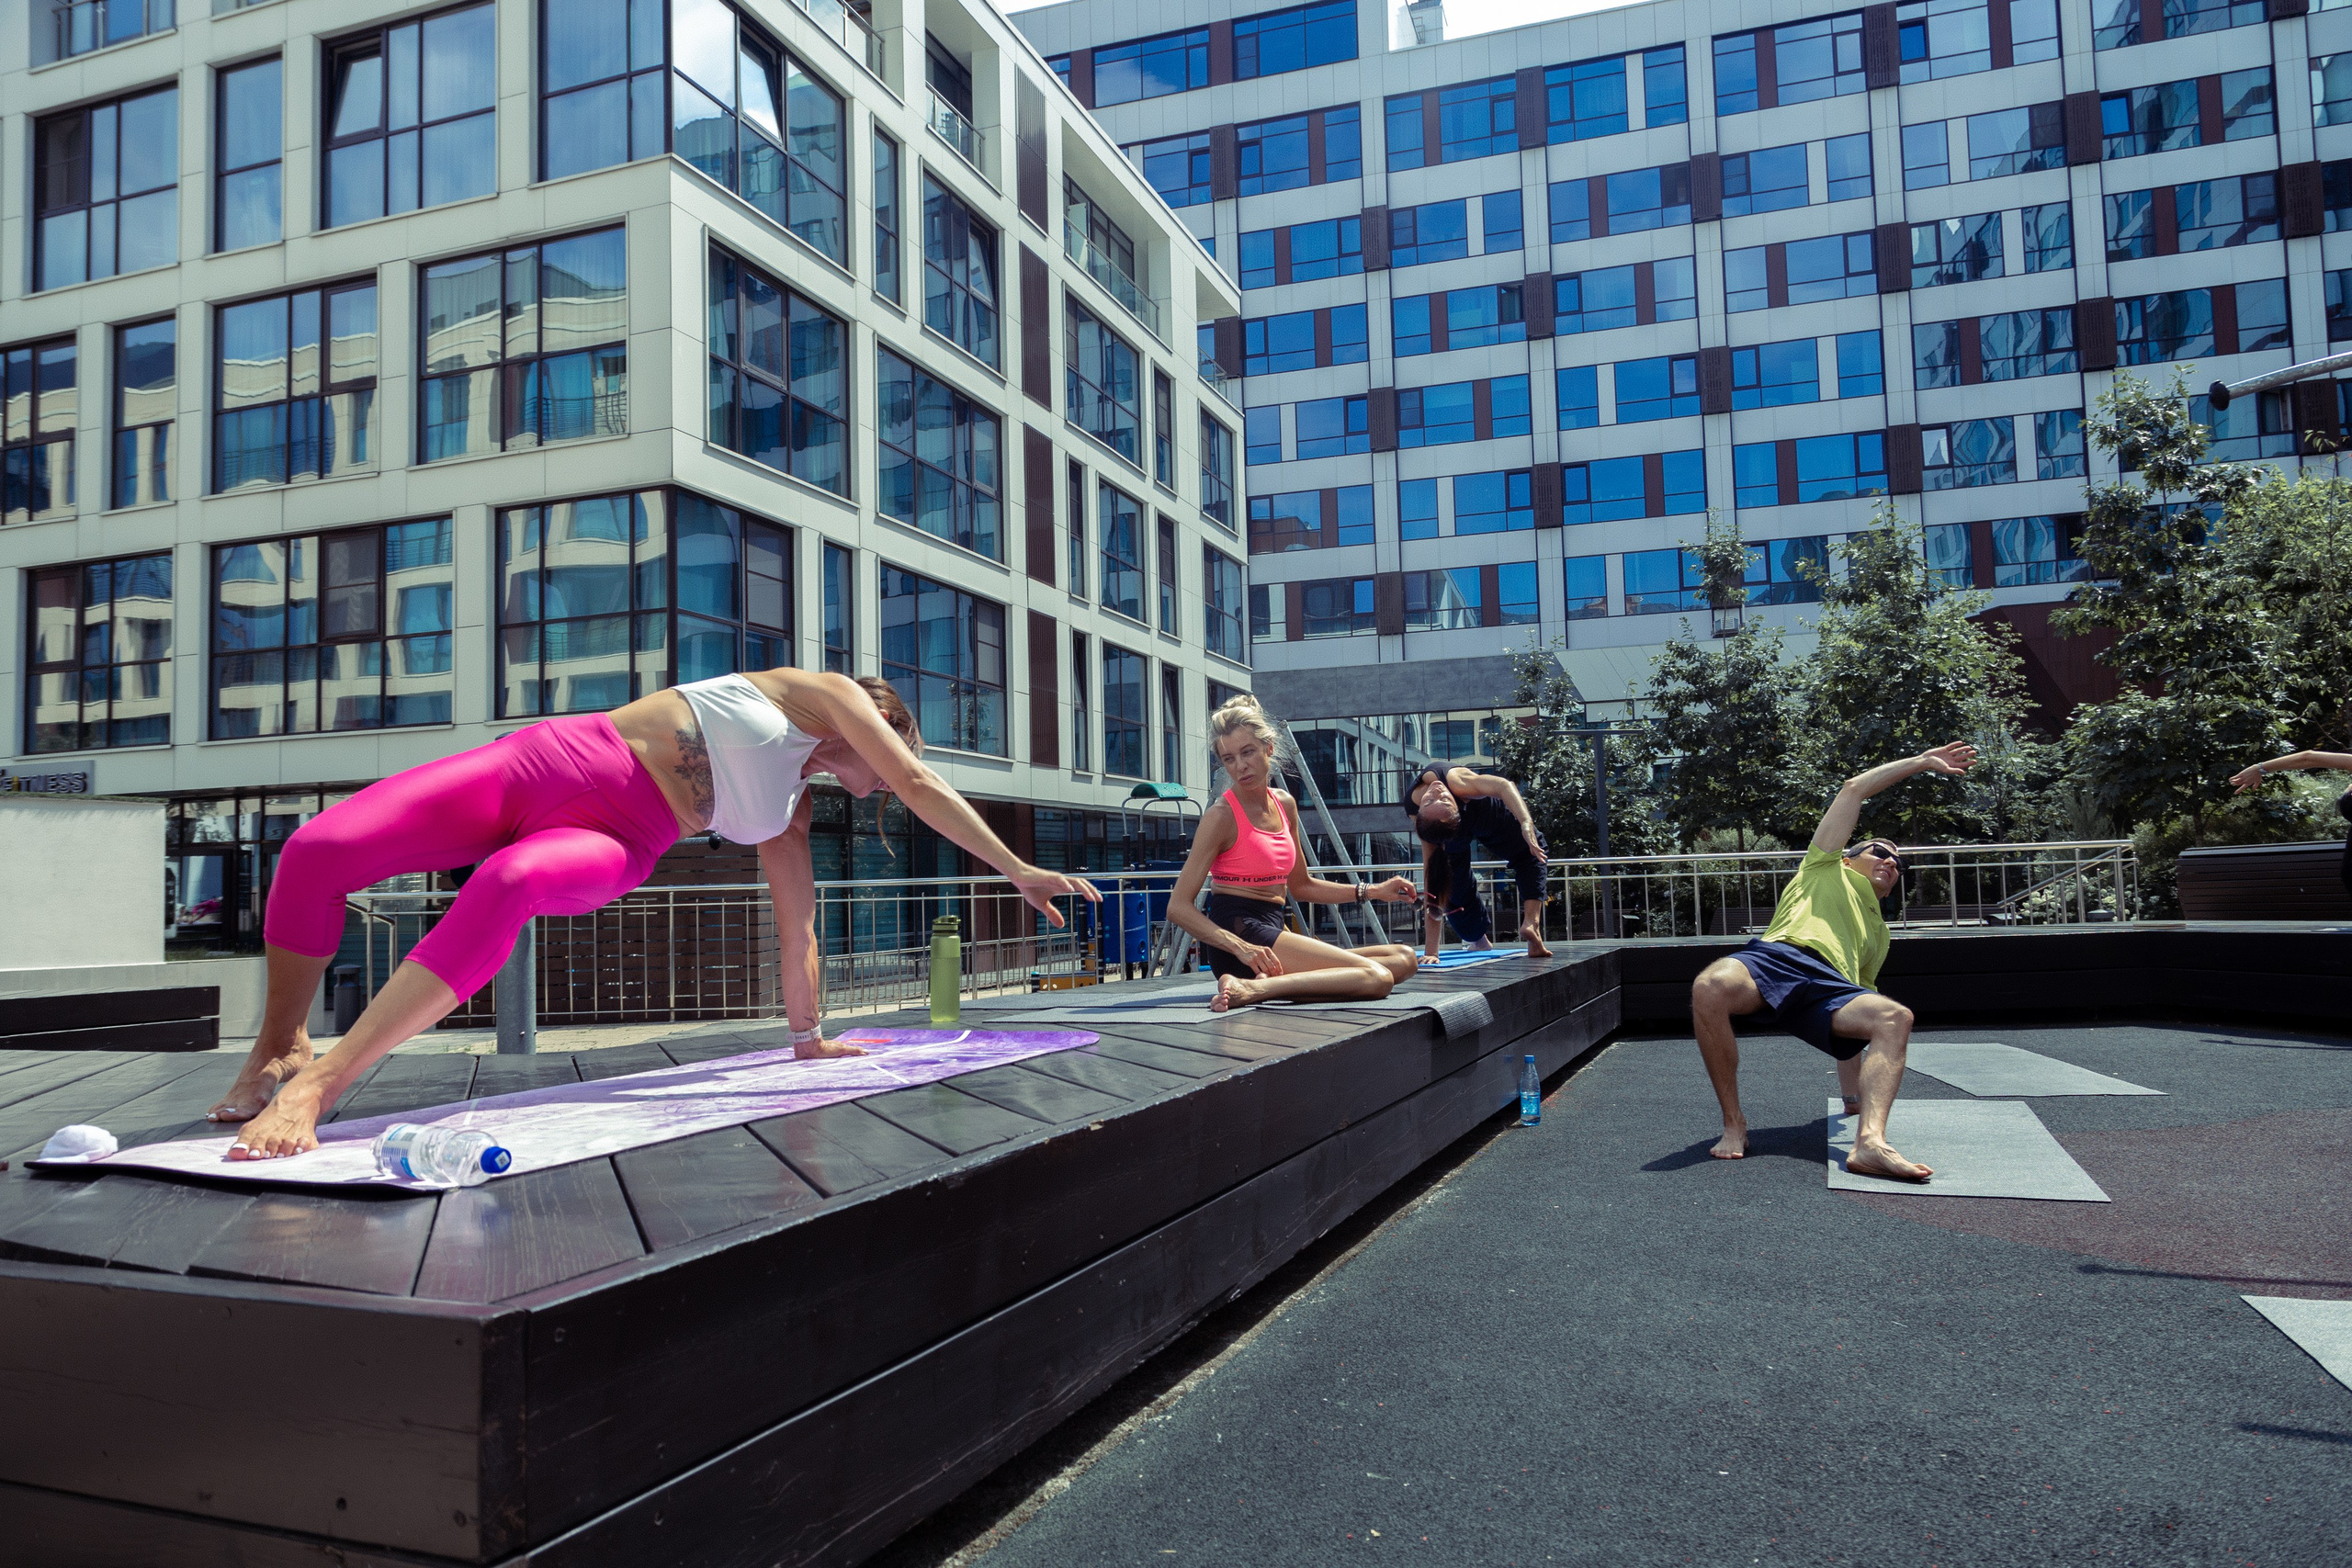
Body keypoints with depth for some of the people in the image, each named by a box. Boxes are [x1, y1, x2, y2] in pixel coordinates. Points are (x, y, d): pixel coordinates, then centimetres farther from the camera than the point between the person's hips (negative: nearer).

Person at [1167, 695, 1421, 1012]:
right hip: (1238, 933, -8)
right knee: (1376, 977, -21)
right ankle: (1249, 989, -30)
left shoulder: (1285, 804, 14)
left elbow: (1300, 886, 27)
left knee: (1402, 958, 0)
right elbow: (1178, 907, -14)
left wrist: (1373, 892, 19)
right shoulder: (1222, 816, -9)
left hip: (1271, 932, 8)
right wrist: (1241, 948, -26)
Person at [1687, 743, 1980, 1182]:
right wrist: (1922, 761, 32)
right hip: (1776, 955, -5)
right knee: (1709, 988, -38)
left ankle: (1870, 1140, -48)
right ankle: (1733, 1123, -22)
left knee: (1894, 1016, -28)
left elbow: (1858, 998, 41)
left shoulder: (1879, 932, 44)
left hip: (1829, 987, 5)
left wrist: (1853, 1092, 35)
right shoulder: (1827, 867, 34)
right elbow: (1855, 788, 28)